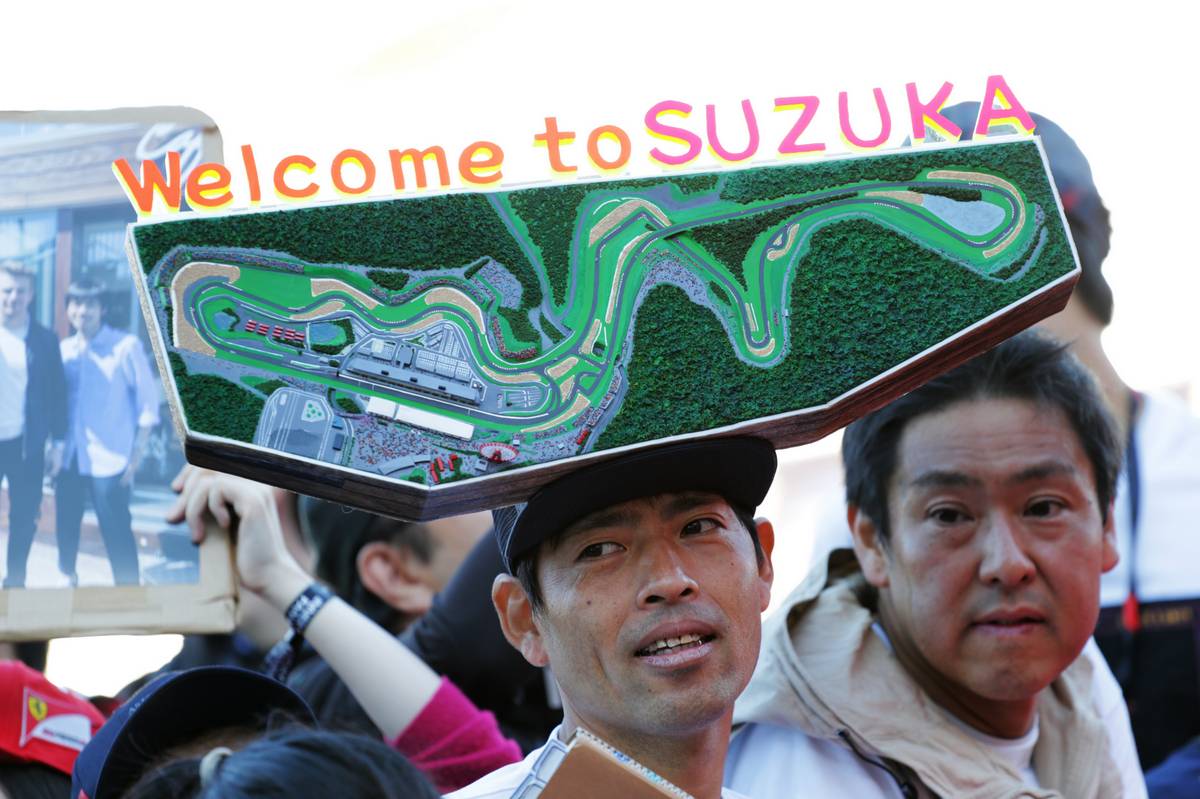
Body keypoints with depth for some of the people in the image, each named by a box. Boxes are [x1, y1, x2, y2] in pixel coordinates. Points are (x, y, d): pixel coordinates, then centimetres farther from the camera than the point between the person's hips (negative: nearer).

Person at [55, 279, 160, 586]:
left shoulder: (125, 346, -6)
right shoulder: (64, 350, 8)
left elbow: (147, 399, -5)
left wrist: (136, 454, -9)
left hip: (109, 460, -5)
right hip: (69, 457, 5)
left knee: (117, 532, -4)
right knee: (65, 526, 12)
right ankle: (68, 578, 31)